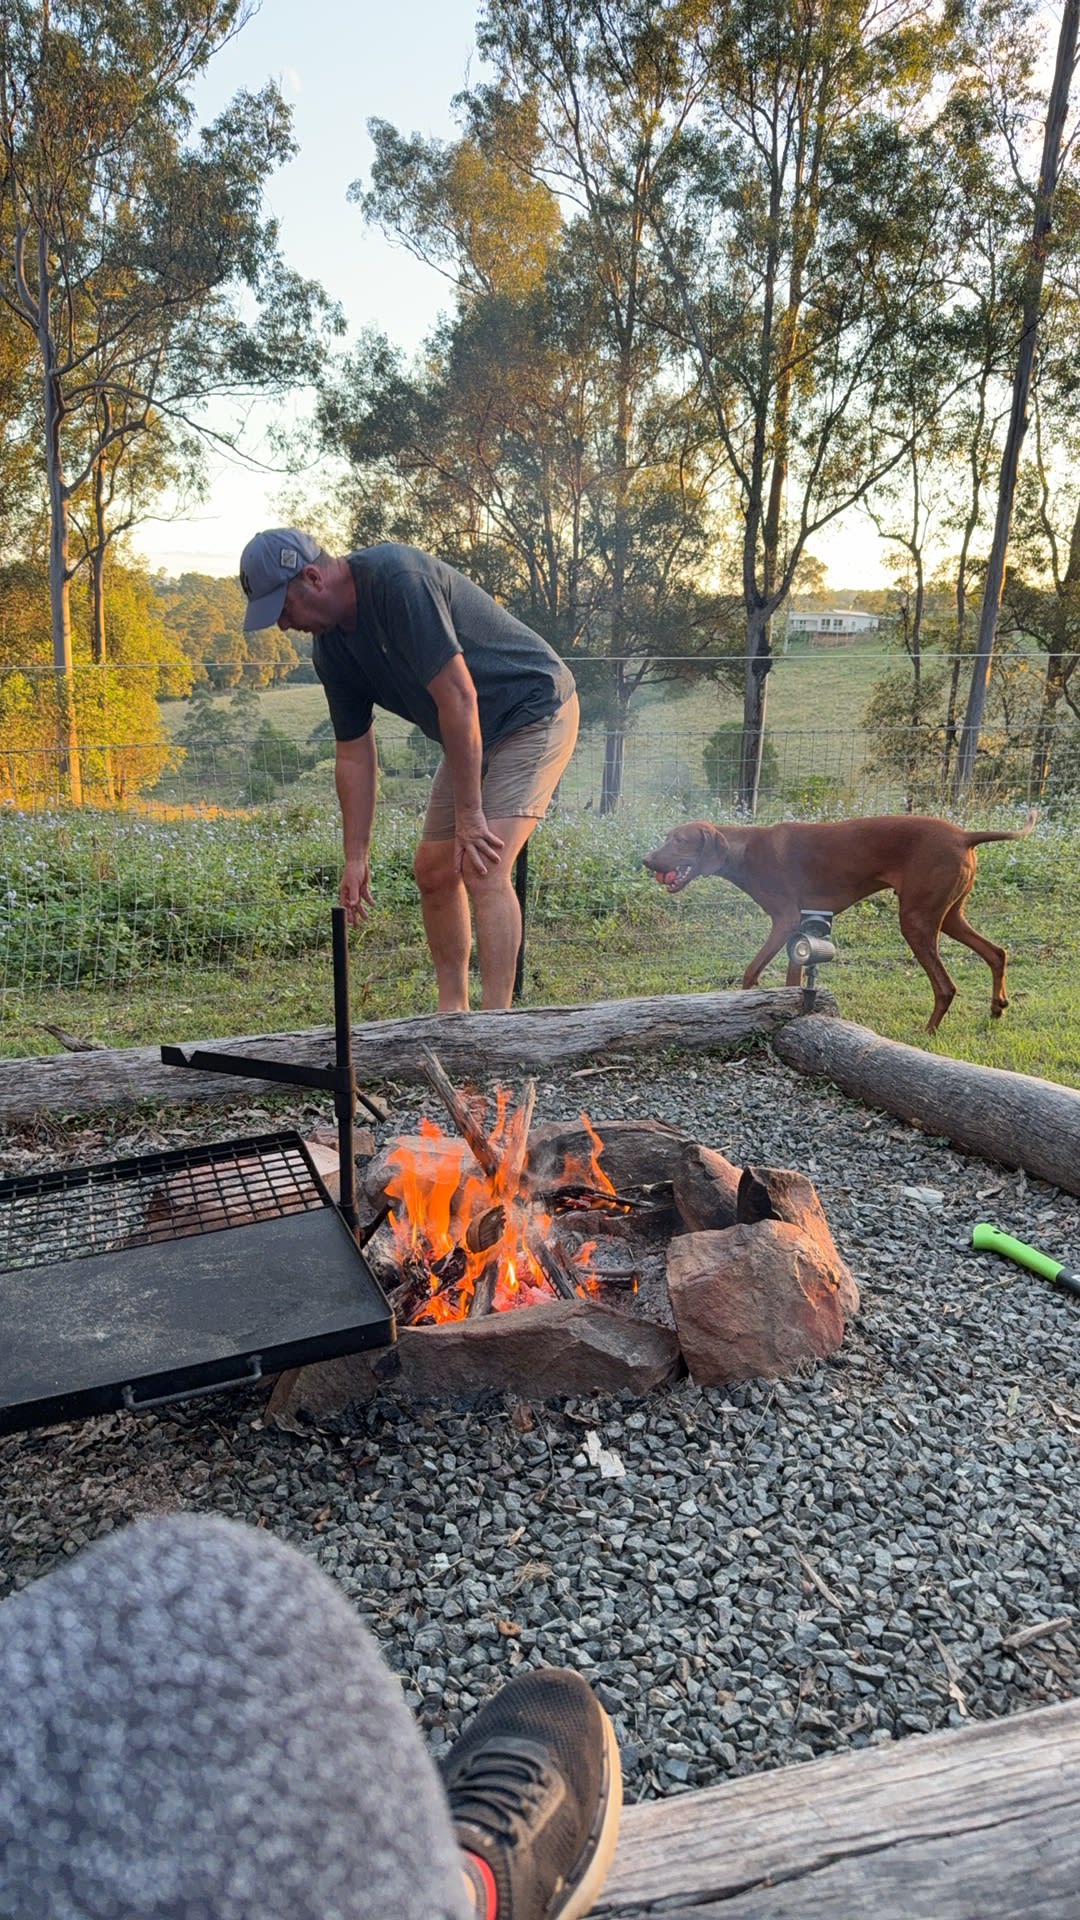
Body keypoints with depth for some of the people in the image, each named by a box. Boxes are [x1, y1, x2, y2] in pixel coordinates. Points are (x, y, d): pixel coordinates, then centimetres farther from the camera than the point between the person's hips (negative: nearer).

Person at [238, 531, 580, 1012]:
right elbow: (353, 752, 6)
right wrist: (356, 857, 4)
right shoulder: (330, 647, 0)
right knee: (433, 869, 7)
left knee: (483, 869, -21)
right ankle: (452, 1010, 18)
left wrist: (468, 815, -26)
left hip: (534, 713, -9)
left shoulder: (398, 580, -27)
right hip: (473, 735, 9)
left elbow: (458, 696, -29)